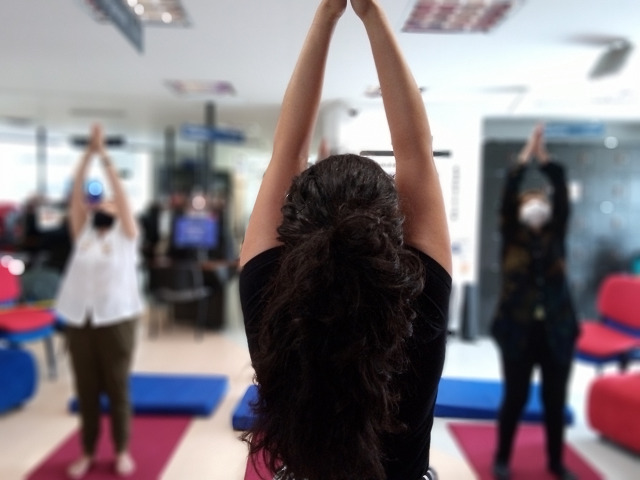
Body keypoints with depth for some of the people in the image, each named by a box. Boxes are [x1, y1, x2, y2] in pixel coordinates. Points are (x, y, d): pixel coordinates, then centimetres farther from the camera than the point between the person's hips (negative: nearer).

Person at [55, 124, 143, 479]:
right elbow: (76, 192, 5)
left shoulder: (126, 234, 6)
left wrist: (105, 155, -4)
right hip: (78, 319, 3)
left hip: (116, 319, -3)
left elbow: (121, 193, -4)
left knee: (117, 387, 5)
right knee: (86, 389, 10)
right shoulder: (82, 233, 12)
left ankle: (122, 450, 20)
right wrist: (88, 152, -1)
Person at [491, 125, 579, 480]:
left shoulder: (556, 236, 7)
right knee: (515, 398, 7)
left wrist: (545, 157, -7)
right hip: (518, 330, -2)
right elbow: (507, 195, -10)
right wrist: (526, 155, -9)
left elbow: (563, 195, -4)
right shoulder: (511, 238, 1)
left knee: (555, 400, 13)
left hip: (557, 330, 3)